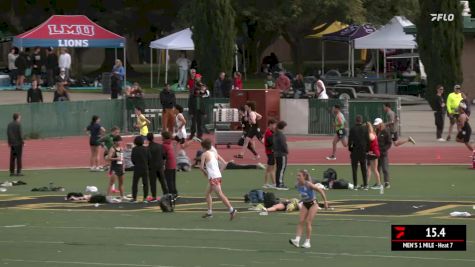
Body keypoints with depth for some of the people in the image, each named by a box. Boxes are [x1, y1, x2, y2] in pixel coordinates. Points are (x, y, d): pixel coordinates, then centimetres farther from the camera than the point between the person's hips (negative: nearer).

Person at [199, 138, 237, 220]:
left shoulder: (204, 154, -3)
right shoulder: (215, 154, 14)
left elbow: (201, 167, -8)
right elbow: (225, 163, 9)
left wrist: (204, 172, 10)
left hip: (213, 177, -8)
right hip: (218, 176, 8)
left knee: (220, 194, -12)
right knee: (208, 193, 20)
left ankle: (231, 209, -22)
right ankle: (209, 212, 20)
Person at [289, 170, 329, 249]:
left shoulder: (308, 184, -25)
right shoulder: (298, 185, -6)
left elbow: (320, 190, -19)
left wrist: (325, 201, -15)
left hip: (312, 204, -6)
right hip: (304, 204, 6)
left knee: (308, 222, -9)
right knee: (300, 221, -7)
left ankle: (307, 242, 0)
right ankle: (297, 240, -16)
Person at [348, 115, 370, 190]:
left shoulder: (352, 129, -6)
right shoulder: (365, 129, -2)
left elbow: (350, 140, -5)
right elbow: (368, 140, 1)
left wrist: (350, 148, 7)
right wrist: (367, 149, 10)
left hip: (354, 150, -2)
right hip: (363, 150, 2)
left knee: (354, 169, 3)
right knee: (364, 169, 8)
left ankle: (355, 185, 0)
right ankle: (365, 185, 7)